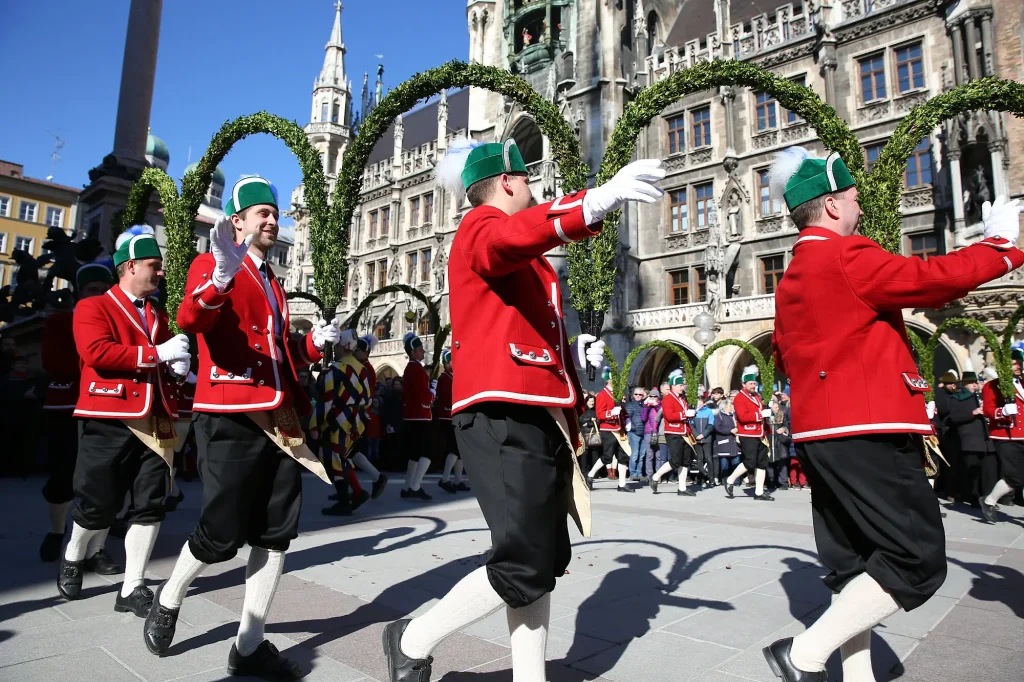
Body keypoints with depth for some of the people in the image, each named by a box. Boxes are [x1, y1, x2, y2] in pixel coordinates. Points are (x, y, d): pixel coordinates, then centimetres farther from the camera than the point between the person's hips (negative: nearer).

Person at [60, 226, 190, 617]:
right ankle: (73, 558, 38)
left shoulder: (158, 316, 18)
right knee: (100, 505, 6)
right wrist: (157, 353, -21)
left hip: (155, 422, 6)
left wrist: (176, 367, 3)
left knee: (151, 506, 2)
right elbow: (96, 352, -18)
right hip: (110, 422, -5)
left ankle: (132, 588, 12)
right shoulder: (92, 307, -1)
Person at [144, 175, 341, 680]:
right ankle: (167, 601, 32)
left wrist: (313, 343, 8)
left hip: (280, 419, 7)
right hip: (230, 418, -7)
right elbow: (190, 320, -20)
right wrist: (220, 280, -39)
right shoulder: (210, 264, 1)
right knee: (223, 533, 0)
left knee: (277, 532, 4)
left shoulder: (273, 283, 22)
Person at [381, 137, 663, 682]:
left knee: (548, 561, 12)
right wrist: (597, 201, -44)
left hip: (539, 418, 10)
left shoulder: (524, 263, 26)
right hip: (503, 420, -10)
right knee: (524, 567, -8)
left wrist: (571, 352, 11)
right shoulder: (480, 227, -3)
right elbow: (509, 237, -30)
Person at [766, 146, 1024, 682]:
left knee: (855, 565, 15)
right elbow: (933, 278, -11)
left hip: (819, 434, 10)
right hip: (866, 434, -10)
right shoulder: (847, 257, -11)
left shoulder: (790, 281, 17)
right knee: (918, 562, -3)